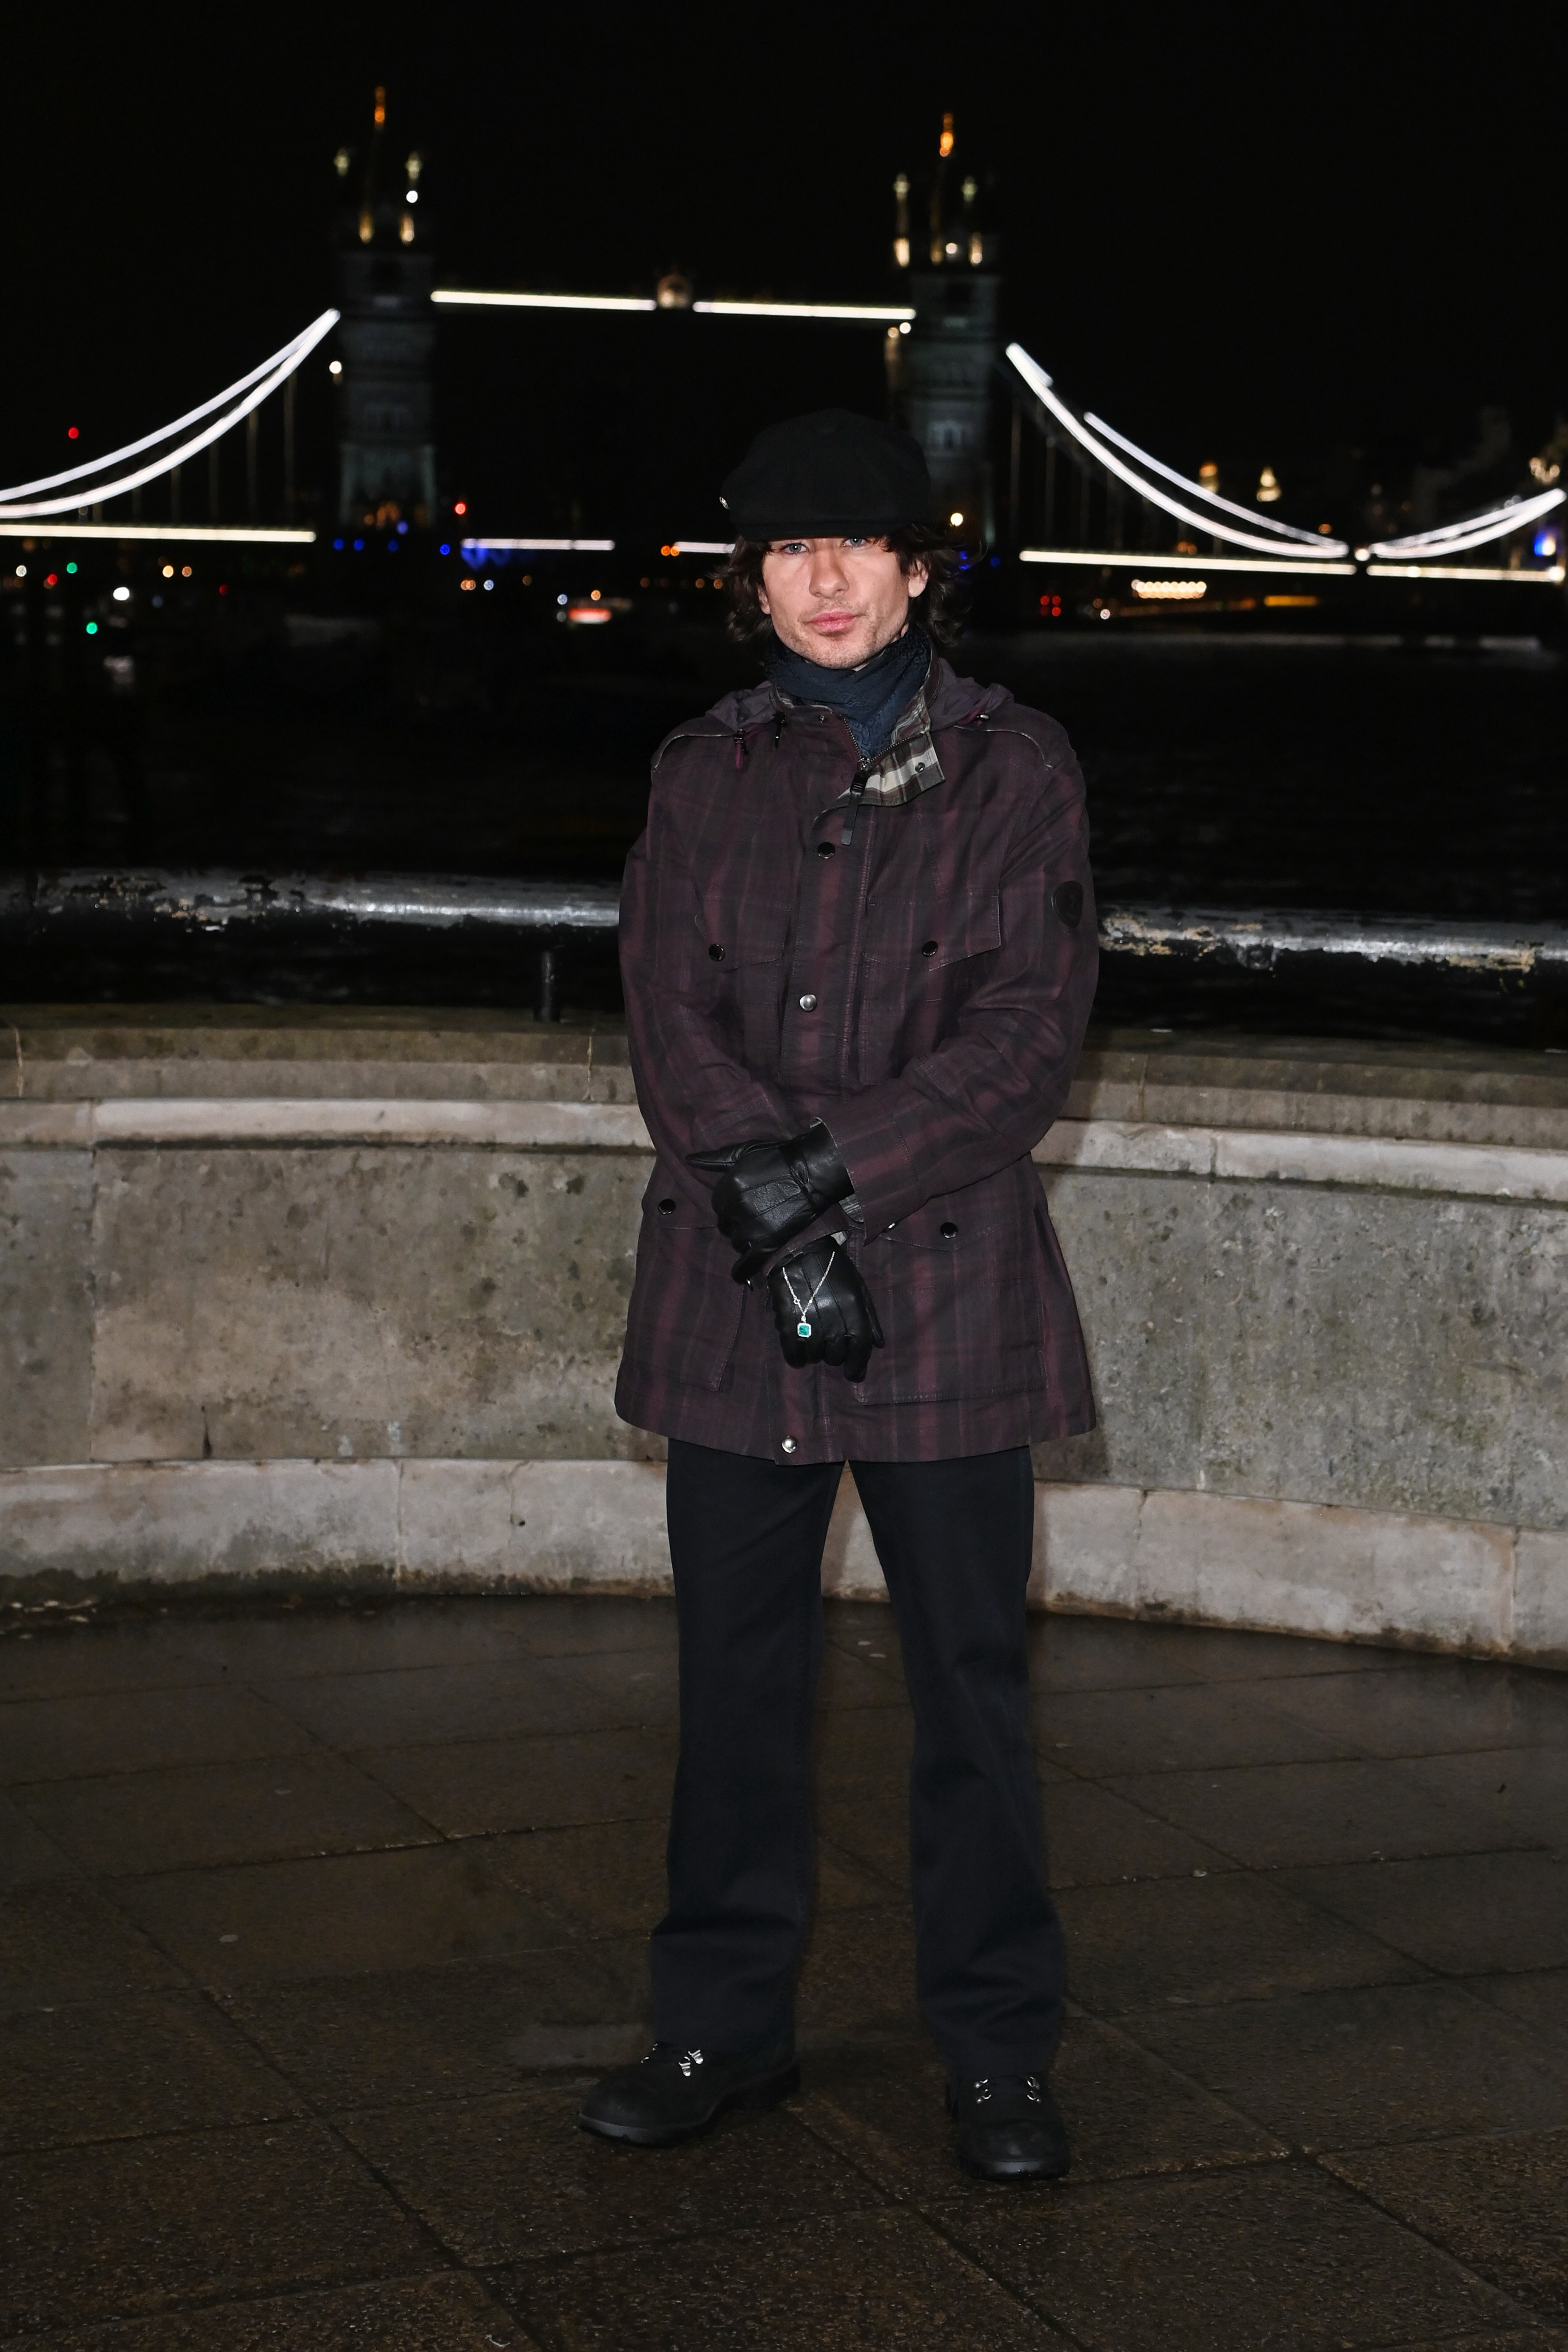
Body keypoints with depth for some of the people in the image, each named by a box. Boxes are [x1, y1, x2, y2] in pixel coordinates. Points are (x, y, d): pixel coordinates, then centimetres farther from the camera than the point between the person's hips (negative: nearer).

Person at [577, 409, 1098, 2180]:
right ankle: (725, 2028, 23)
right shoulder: (703, 772, 10)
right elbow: (670, 1022, 0)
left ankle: (997, 2052, 16)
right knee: (736, 1679, 9)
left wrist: (829, 1170, -16)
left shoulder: (1013, 767, 3)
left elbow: (1028, 1037, -6)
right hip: (729, 1299, 2)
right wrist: (772, 1208, -14)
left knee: (971, 1684, 4)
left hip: (948, 1280, -2)